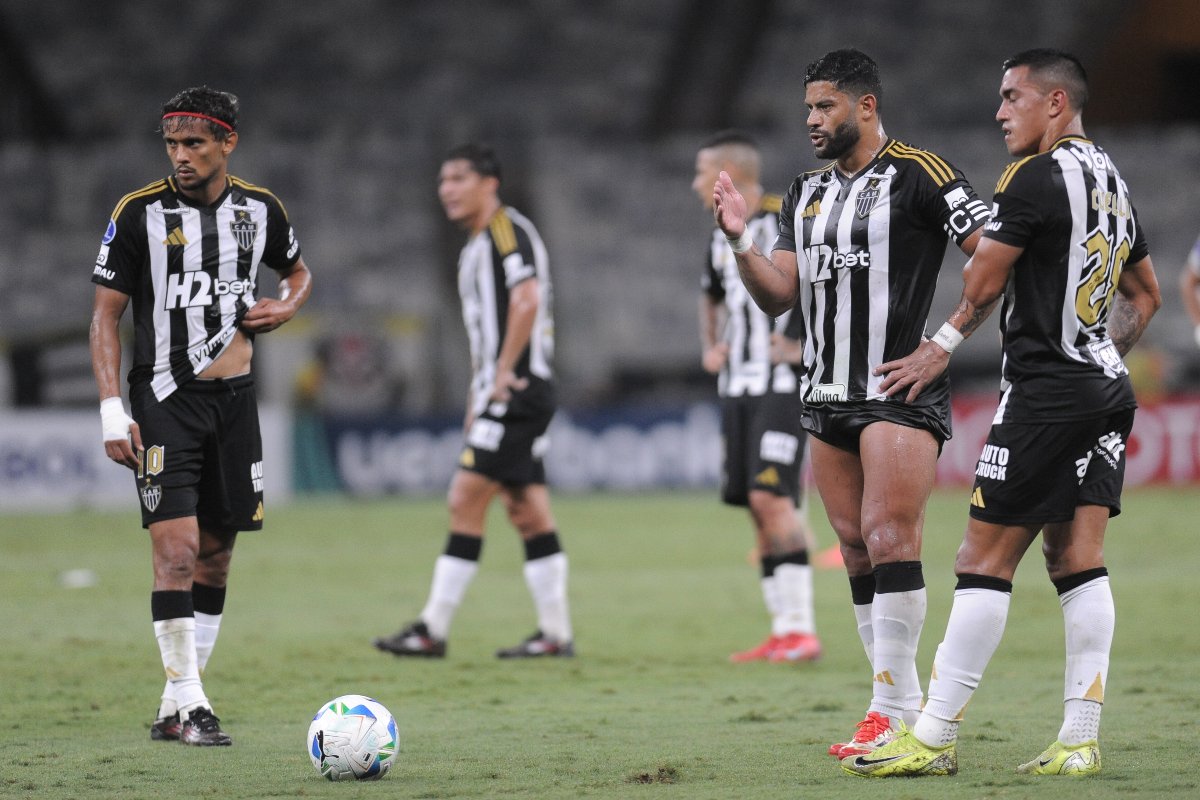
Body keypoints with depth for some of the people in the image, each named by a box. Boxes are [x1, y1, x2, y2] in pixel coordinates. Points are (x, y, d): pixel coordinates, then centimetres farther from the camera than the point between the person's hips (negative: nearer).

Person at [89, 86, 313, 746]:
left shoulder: (260, 209, 5)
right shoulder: (139, 213, -7)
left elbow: (297, 273, 24)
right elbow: (105, 314, -5)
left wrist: (285, 307, 0)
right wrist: (112, 410, -13)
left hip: (234, 397, 5)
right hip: (165, 400, -4)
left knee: (216, 554, 6)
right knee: (177, 548, -15)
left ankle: (175, 708, 14)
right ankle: (187, 706, -12)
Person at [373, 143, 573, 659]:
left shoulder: (508, 232, -10)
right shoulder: (476, 246, 20)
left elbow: (527, 301, -24)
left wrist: (504, 375, -21)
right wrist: (479, 395, 22)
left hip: (517, 390, -10)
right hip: (498, 392, 10)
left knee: (466, 499, -11)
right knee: (527, 510, 8)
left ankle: (432, 630, -11)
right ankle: (556, 634, 9)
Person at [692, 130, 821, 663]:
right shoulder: (722, 239, 15)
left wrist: (808, 345, -16)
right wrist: (709, 349, 19)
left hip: (782, 383, -8)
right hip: (738, 385, 8)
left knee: (770, 495, -17)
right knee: (758, 506, 5)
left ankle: (801, 629, -15)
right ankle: (784, 631, 8)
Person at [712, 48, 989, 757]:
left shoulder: (919, 176, -6)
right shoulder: (807, 194, 16)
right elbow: (780, 296, 13)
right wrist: (740, 240, -4)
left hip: (900, 392, -8)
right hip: (828, 396, 8)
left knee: (889, 540, -14)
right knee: (858, 552, 5)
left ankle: (893, 712, -14)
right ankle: (904, 709, 10)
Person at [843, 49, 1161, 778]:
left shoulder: (1037, 178, -12)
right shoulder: (1113, 181, 15)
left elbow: (983, 285, -8)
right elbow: (1146, 294, 25)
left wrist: (941, 349, 8)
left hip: (1043, 393, -9)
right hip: (1107, 389, 9)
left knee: (986, 560, -5)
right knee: (1079, 562, 6)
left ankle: (935, 738, -4)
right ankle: (1081, 739, 1)